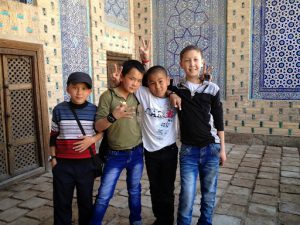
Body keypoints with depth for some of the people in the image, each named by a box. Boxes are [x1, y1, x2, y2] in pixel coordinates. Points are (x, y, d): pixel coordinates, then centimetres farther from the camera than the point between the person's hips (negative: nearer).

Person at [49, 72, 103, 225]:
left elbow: (102, 131, 8)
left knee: (86, 199, 16)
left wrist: (92, 139, -12)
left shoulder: (94, 110, -5)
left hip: (86, 163, 0)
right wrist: (53, 157, 3)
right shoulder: (59, 110, -5)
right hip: (63, 163, 0)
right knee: (62, 201, 12)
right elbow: (53, 136, 4)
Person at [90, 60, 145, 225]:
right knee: (104, 195, 4)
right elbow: (98, 126, -13)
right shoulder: (108, 96, -12)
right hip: (115, 155, -3)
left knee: (135, 190, 20)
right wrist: (113, 116, -31)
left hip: (137, 153, 4)